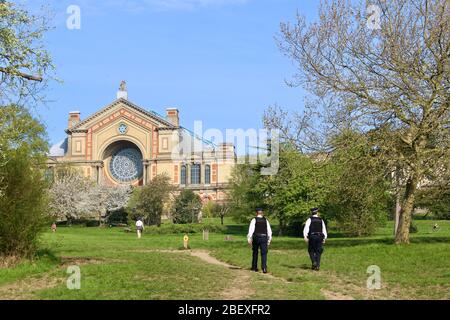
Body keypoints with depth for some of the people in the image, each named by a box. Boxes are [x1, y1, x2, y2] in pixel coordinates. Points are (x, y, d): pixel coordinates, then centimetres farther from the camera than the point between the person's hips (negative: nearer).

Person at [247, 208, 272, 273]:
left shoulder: (254, 220, -1)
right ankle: (264, 268, -17)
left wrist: (249, 239, -7)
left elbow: (251, 229, -8)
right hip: (264, 238, 1)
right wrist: (269, 240, 13)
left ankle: (254, 267, 21)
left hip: (256, 238, -1)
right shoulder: (266, 220, 7)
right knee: (264, 253, -2)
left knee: (255, 253, 14)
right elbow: (269, 230, 7)